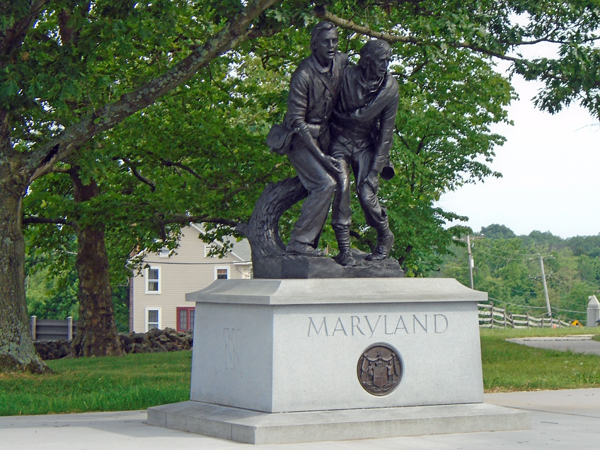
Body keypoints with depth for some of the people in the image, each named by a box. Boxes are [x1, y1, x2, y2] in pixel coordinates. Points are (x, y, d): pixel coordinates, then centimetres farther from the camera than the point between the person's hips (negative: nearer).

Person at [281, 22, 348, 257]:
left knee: (324, 187, 3)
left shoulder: (342, 62, -3)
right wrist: (321, 157, -26)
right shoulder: (303, 75, -23)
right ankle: (298, 242, -16)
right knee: (325, 184, -21)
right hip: (300, 138, -7)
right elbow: (296, 120, -22)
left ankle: (309, 244, 10)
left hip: (323, 134, 7)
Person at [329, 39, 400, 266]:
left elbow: (386, 130, -7)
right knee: (341, 187, -19)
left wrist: (376, 167, -9)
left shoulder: (390, 88, -11)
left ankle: (385, 237, 16)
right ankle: (344, 249, -12)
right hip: (340, 139, -1)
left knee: (367, 194, -12)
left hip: (365, 144, 1)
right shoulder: (346, 76, -18)